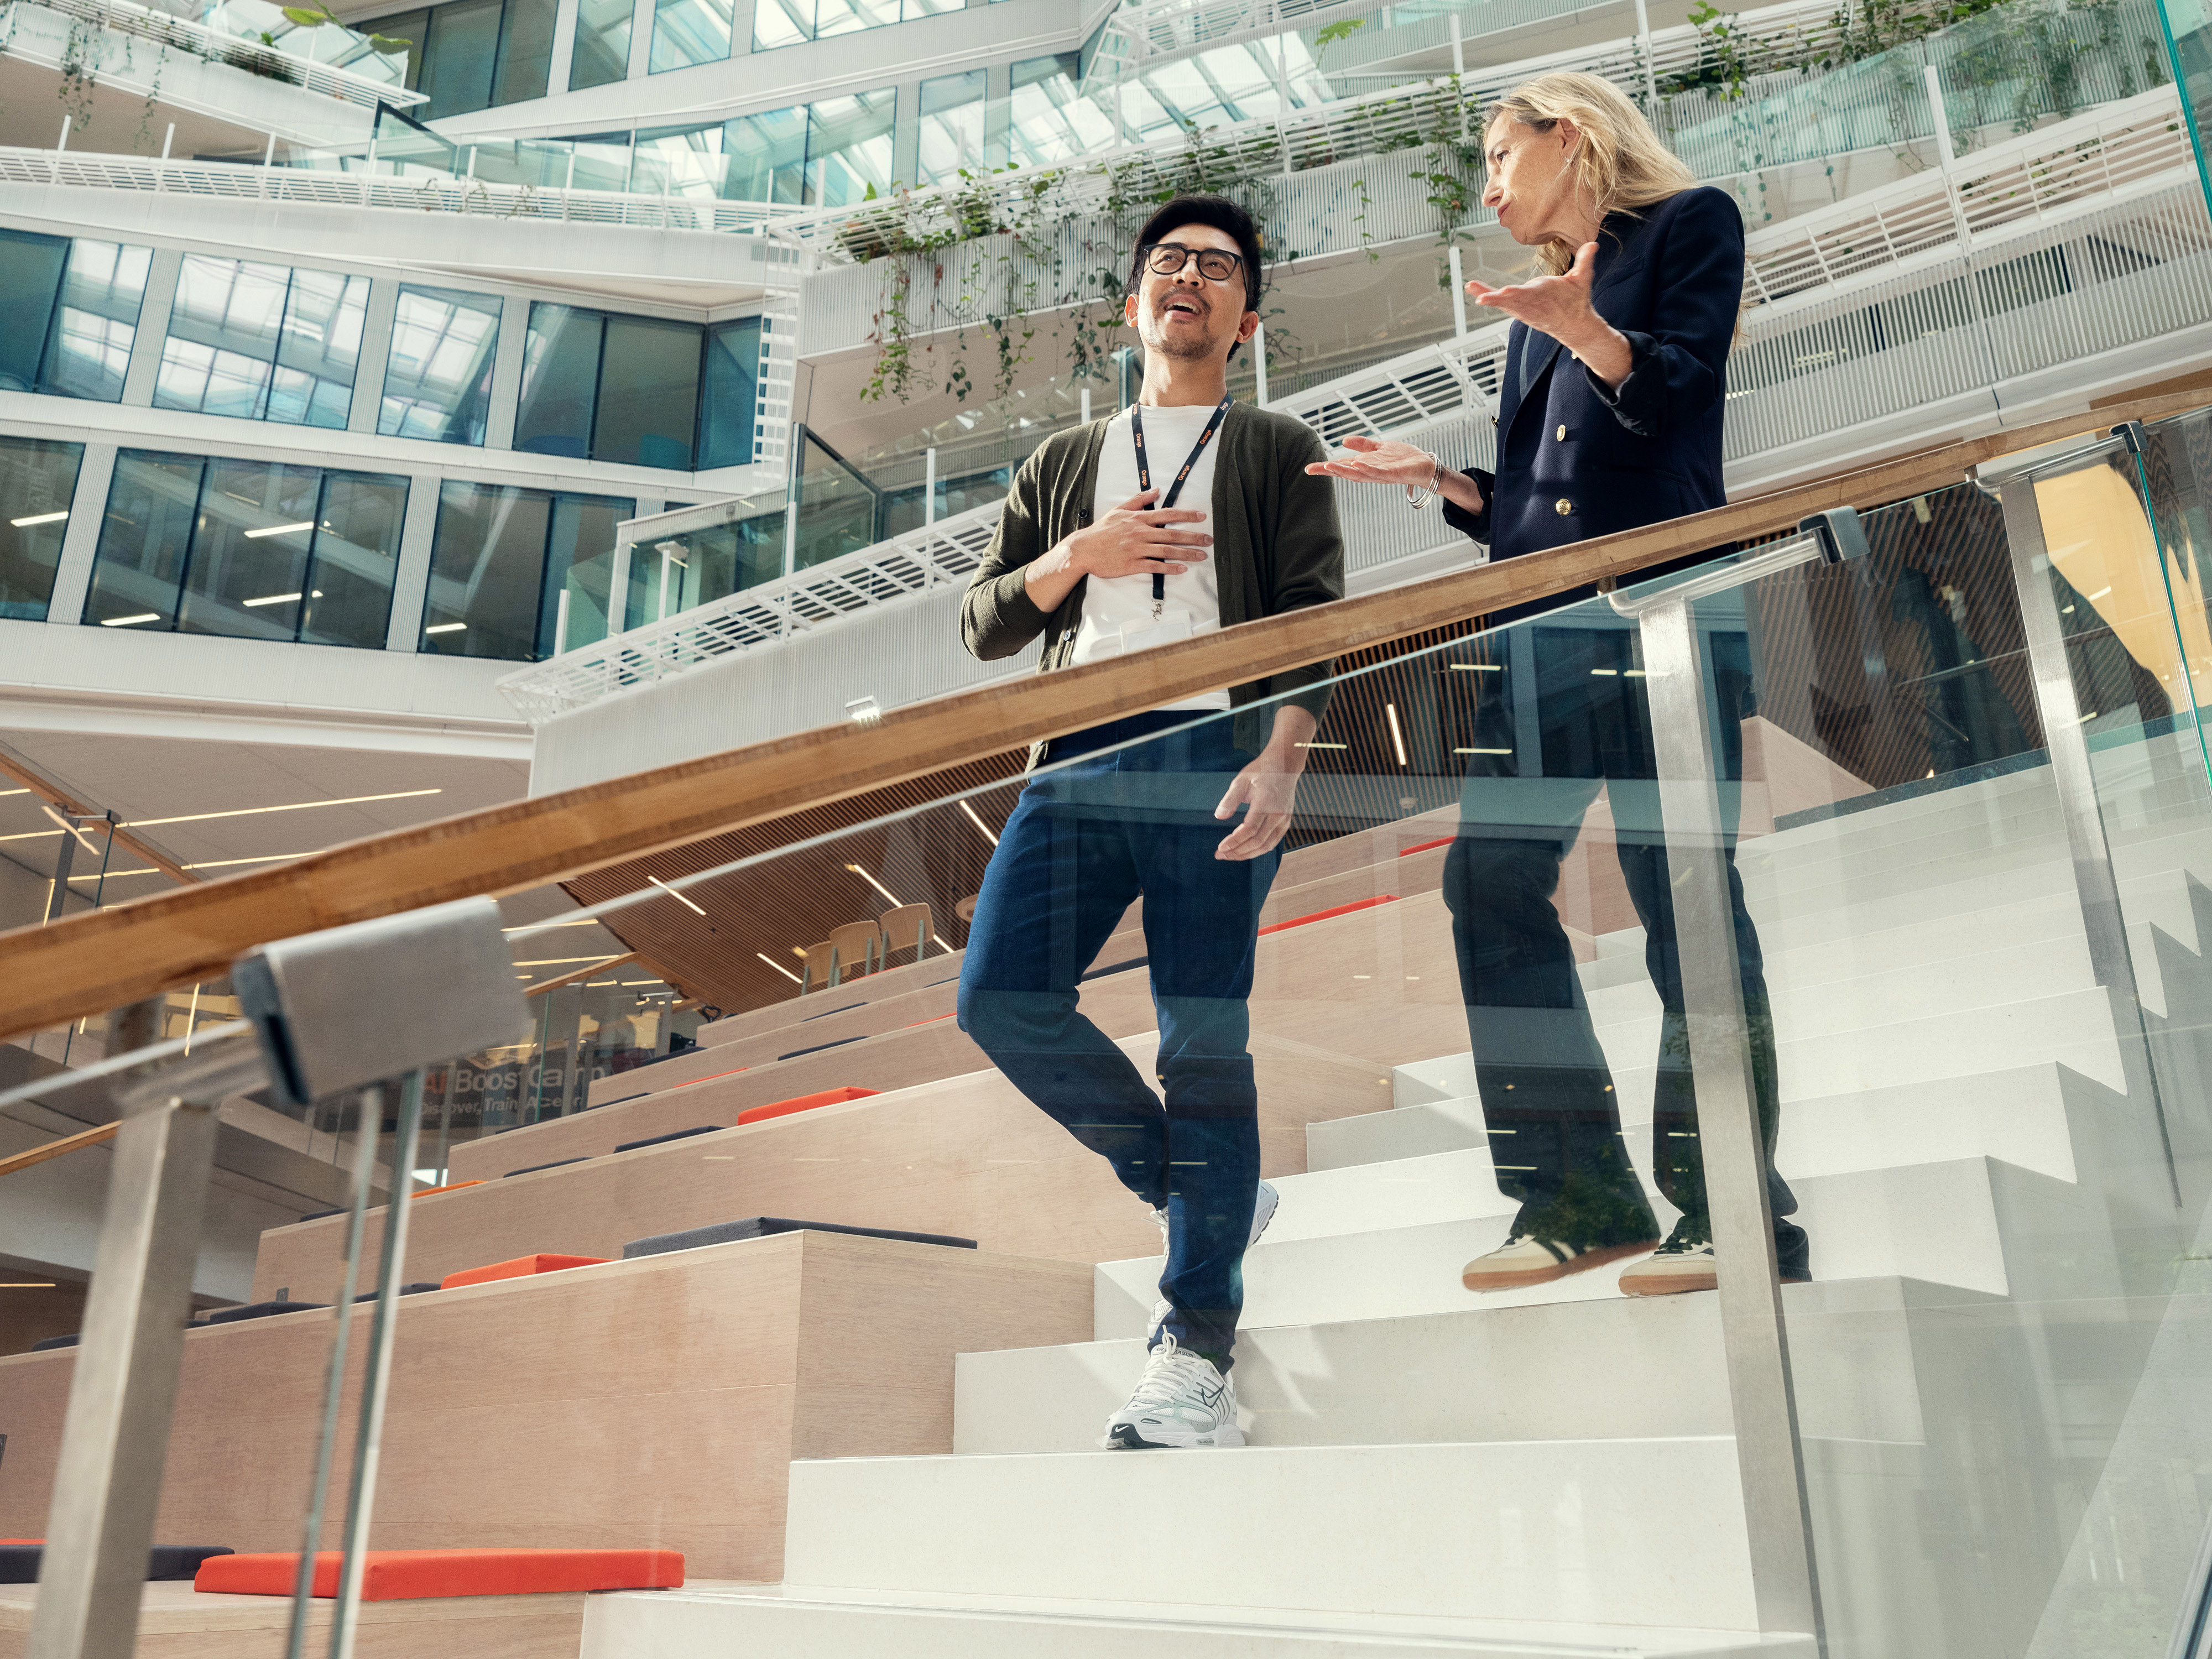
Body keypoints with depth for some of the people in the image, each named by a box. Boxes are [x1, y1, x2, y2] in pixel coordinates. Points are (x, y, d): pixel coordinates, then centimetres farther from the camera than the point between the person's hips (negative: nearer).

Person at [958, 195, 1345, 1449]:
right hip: (1084, 755, 4)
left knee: (1204, 1041, -9)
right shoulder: (1065, 463, 27)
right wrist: (1081, 555, 0)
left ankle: (1196, 1360, -3)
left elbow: (1314, 615, 3)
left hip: (1215, 750, -3)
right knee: (1002, 995, -13)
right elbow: (985, 626, 19)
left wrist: (1282, 758, -15)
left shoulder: (1278, 451, 17)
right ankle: (1196, 1190, 9)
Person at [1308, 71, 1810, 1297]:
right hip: (1543, 622, 7)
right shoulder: (1534, 313, 27)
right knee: (1489, 882, -4)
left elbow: (1678, 390, -6)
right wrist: (1430, 476, 12)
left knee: (1677, 891, -10)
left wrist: (1589, 333, -22)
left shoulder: (1689, 224, 11)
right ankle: (1584, 1194, 1)